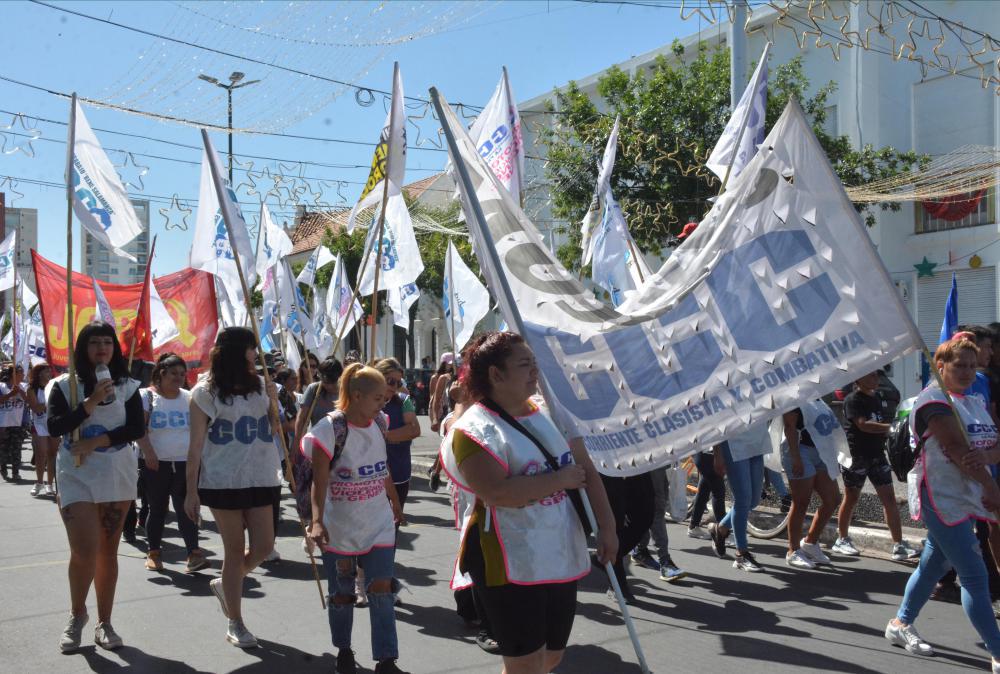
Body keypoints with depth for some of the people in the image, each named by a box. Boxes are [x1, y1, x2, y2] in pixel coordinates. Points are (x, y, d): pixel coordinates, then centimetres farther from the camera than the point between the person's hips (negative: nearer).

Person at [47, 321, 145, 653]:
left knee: (108, 551, 8)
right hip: (76, 476, -2)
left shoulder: (127, 386, 4)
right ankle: (77, 615, 15)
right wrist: (91, 403, -19)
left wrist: (96, 441, -14)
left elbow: (137, 429, -4)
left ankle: (104, 623, 19)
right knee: (84, 550, -11)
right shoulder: (64, 385, 1)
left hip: (117, 477, 2)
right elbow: (54, 427, -10)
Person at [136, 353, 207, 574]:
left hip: (185, 463, 1)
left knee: (185, 509, -5)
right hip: (156, 464, -1)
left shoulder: (189, 398, 8)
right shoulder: (147, 396, 0)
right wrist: (148, 452, -19)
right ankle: (153, 553, 22)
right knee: (157, 509, 8)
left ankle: (194, 553, -9)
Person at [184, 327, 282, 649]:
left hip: (260, 478, 4)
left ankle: (225, 585, 34)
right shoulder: (205, 392, -4)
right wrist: (191, 490, -6)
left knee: (263, 545, 3)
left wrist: (273, 398, -5)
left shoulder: (260, 385, 7)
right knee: (235, 549, 3)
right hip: (223, 480, -4)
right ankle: (235, 624, 18)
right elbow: (196, 444, -4)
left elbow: (274, 429, 11)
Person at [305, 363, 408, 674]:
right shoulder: (330, 429, -19)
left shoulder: (378, 422, -1)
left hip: (379, 525, 4)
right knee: (342, 593, 12)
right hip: (340, 528, -3)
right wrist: (317, 520, -33)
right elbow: (319, 481, -22)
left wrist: (395, 500, 23)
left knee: (381, 589, -3)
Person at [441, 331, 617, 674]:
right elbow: (497, 493, -27)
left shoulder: (551, 413, 8)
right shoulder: (475, 429, -14)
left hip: (563, 557, 7)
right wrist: (560, 479, -17)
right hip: (512, 565, -7)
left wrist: (606, 526, 0)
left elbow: (587, 471, 9)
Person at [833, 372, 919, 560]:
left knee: (889, 498, 0)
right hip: (856, 455, -6)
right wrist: (890, 427, -29)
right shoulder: (853, 399, -11)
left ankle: (899, 545, 1)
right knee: (851, 498, 6)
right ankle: (842, 540, 21)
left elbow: (887, 421, 20)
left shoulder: (880, 397, 11)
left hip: (877, 454, 6)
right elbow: (863, 425, -23)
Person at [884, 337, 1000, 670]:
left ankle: (900, 624, 30)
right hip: (941, 498, -8)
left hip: (962, 498, 8)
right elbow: (957, 448, -19)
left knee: (933, 565, 16)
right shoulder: (934, 399, -10)